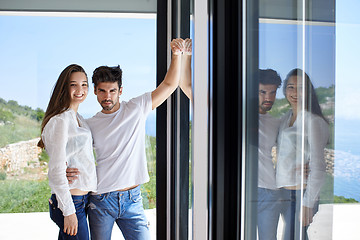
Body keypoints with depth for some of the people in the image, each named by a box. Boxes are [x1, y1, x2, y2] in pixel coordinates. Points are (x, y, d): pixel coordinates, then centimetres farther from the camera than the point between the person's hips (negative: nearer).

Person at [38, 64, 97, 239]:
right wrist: (69, 211, -19)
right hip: (70, 201, -8)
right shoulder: (60, 120, -15)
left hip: (83, 198, 9)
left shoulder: (78, 118, 13)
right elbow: (56, 169, -18)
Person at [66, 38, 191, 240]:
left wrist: (177, 54, -9)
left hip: (132, 200, 0)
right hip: (101, 201, 1)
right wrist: (66, 171, -14)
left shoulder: (136, 109, 1)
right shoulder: (90, 125, 3)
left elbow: (169, 85, 3)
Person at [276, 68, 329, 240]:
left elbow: (318, 167, -13)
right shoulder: (285, 119, 13)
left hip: (302, 193, -7)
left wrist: (307, 203, -16)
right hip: (284, 192, 7)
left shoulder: (313, 121, -10)